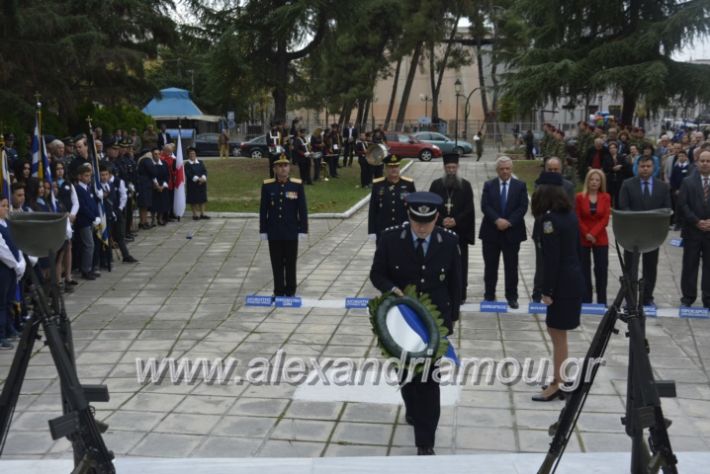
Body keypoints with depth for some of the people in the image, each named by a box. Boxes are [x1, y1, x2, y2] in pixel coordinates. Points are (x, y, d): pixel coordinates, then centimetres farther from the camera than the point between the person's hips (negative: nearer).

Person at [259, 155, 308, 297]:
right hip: (274, 233, 1)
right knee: (277, 264, 7)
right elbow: (263, 210, 3)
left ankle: (290, 292, 17)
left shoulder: (297, 185, -3)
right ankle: (279, 292, 16)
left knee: (291, 263, 6)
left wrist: (303, 230, -5)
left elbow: (303, 209, -1)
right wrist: (263, 230, 1)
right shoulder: (267, 185, 0)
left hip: (291, 232, -1)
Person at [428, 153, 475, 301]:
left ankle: (460, 294, 10)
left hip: (460, 231, -1)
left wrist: (456, 220, -14)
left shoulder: (465, 185, 2)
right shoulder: (436, 185, 4)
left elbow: (469, 209, -1)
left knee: (460, 264, 2)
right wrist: (441, 220, -12)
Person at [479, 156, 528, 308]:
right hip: (491, 232, 1)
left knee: (511, 266, 4)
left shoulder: (520, 186, 4)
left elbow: (523, 207, -5)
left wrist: (509, 222, -16)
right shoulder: (489, 185, 5)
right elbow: (485, 206, -5)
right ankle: (489, 296, 16)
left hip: (512, 232, -1)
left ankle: (512, 297, 13)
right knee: (490, 266, 6)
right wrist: (497, 220, -19)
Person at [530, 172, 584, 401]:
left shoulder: (550, 219, -17)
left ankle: (557, 386, 10)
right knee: (556, 330, 18)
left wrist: (547, 290, -14)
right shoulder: (570, 215, 8)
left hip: (562, 281, -9)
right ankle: (559, 381, 26)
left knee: (558, 334, 1)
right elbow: (575, 248, 13)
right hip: (574, 277, 9)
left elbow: (551, 258, -19)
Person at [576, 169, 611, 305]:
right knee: (584, 269, 4)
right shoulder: (580, 197, -2)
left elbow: (605, 219, -4)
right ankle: (586, 300, 12)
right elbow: (577, 218, -2)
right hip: (583, 239, 0)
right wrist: (586, 234, -12)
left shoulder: (606, 198, 1)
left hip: (600, 239, 0)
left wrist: (593, 233, -13)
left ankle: (602, 301, 10)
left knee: (601, 268, 1)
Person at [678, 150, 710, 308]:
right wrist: (697, 222, -13)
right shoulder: (688, 182, 2)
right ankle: (688, 296, 14)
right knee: (690, 265, 5)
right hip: (692, 230, -1)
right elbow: (682, 204, -5)